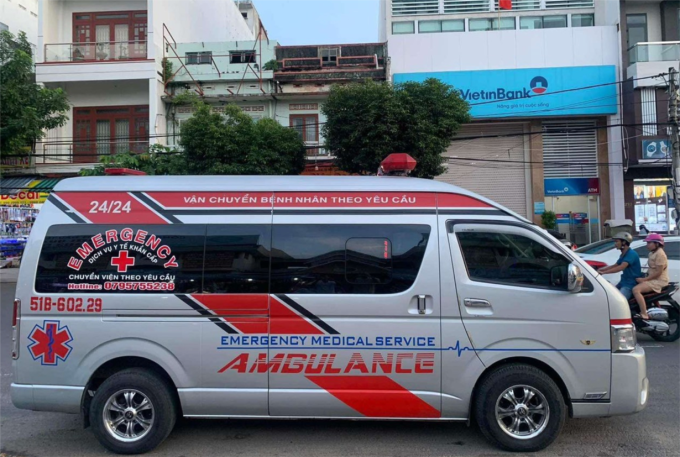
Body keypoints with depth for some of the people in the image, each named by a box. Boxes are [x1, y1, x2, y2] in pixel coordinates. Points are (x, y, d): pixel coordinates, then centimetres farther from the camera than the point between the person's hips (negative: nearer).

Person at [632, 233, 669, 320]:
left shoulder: (660, 254, -18)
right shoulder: (652, 253, 13)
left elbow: (658, 272, -23)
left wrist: (644, 279, -20)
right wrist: (644, 278, 5)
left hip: (659, 281, -11)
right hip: (653, 279, 11)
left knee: (636, 289, -27)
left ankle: (644, 315, -29)